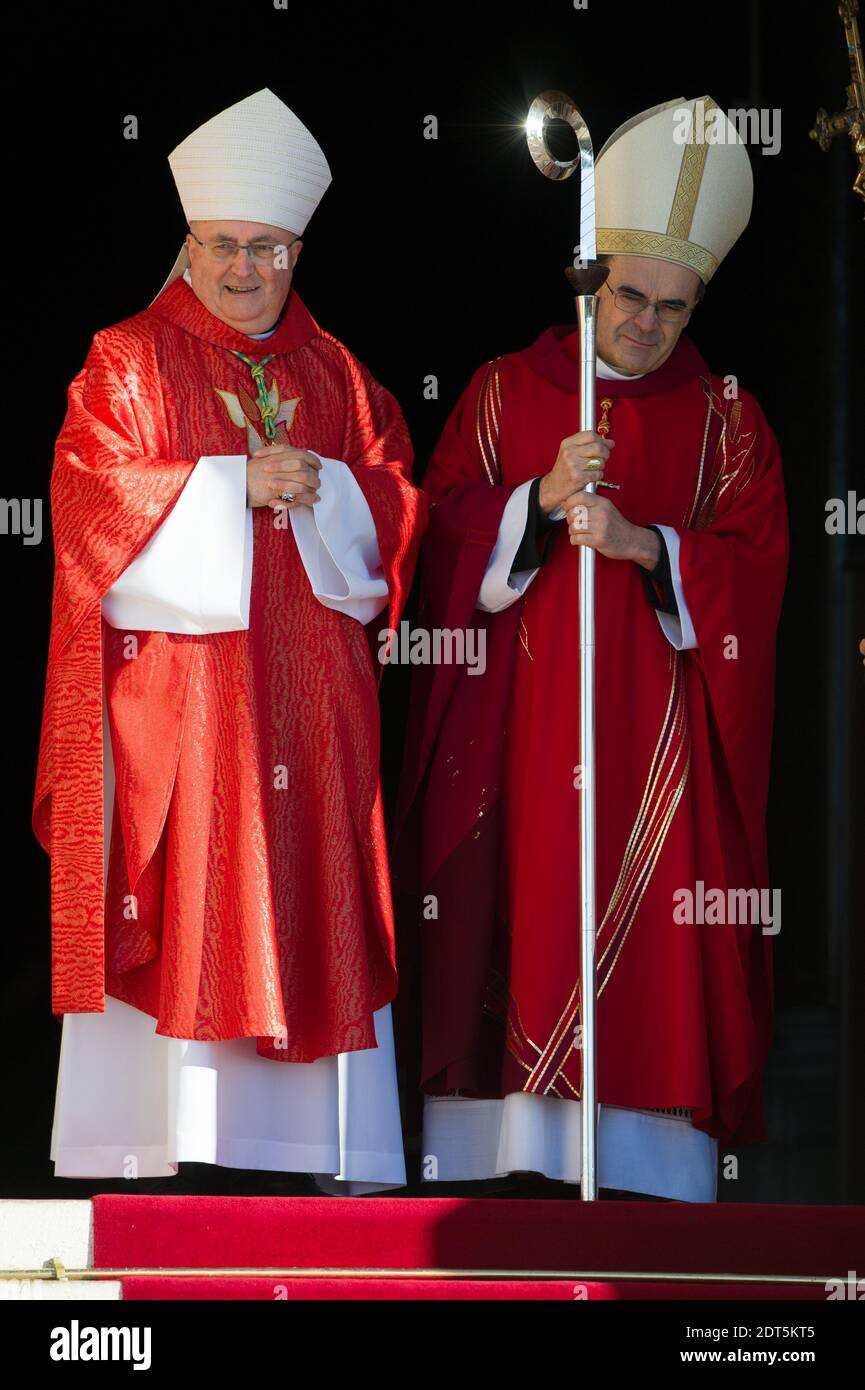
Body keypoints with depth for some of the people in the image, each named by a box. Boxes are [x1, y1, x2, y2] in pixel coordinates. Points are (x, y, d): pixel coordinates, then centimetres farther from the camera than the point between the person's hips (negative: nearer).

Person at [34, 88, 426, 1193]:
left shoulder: (338, 377, 16)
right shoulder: (127, 361, 5)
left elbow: (397, 509, 10)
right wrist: (235, 484, -14)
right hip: (170, 680, -4)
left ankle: (334, 1149, 3)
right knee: (173, 892, -8)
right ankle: (148, 1150, -6)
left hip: (308, 686, 4)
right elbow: (93, 494, -8)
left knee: (311, 889, 1)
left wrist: (318, 485, -9)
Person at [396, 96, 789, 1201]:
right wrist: (542, 501, -15)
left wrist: (641, 542, -16)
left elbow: (754, 572, 0)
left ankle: (648, 1168, -7)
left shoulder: (724, 421, 10)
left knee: (649, 940, -7)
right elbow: (443, 539, 2)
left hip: (653, 726, 0)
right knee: (511, 922, -5)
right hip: (510, 722, 0)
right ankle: (501, 1146, -3)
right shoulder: (502, 393, 11)